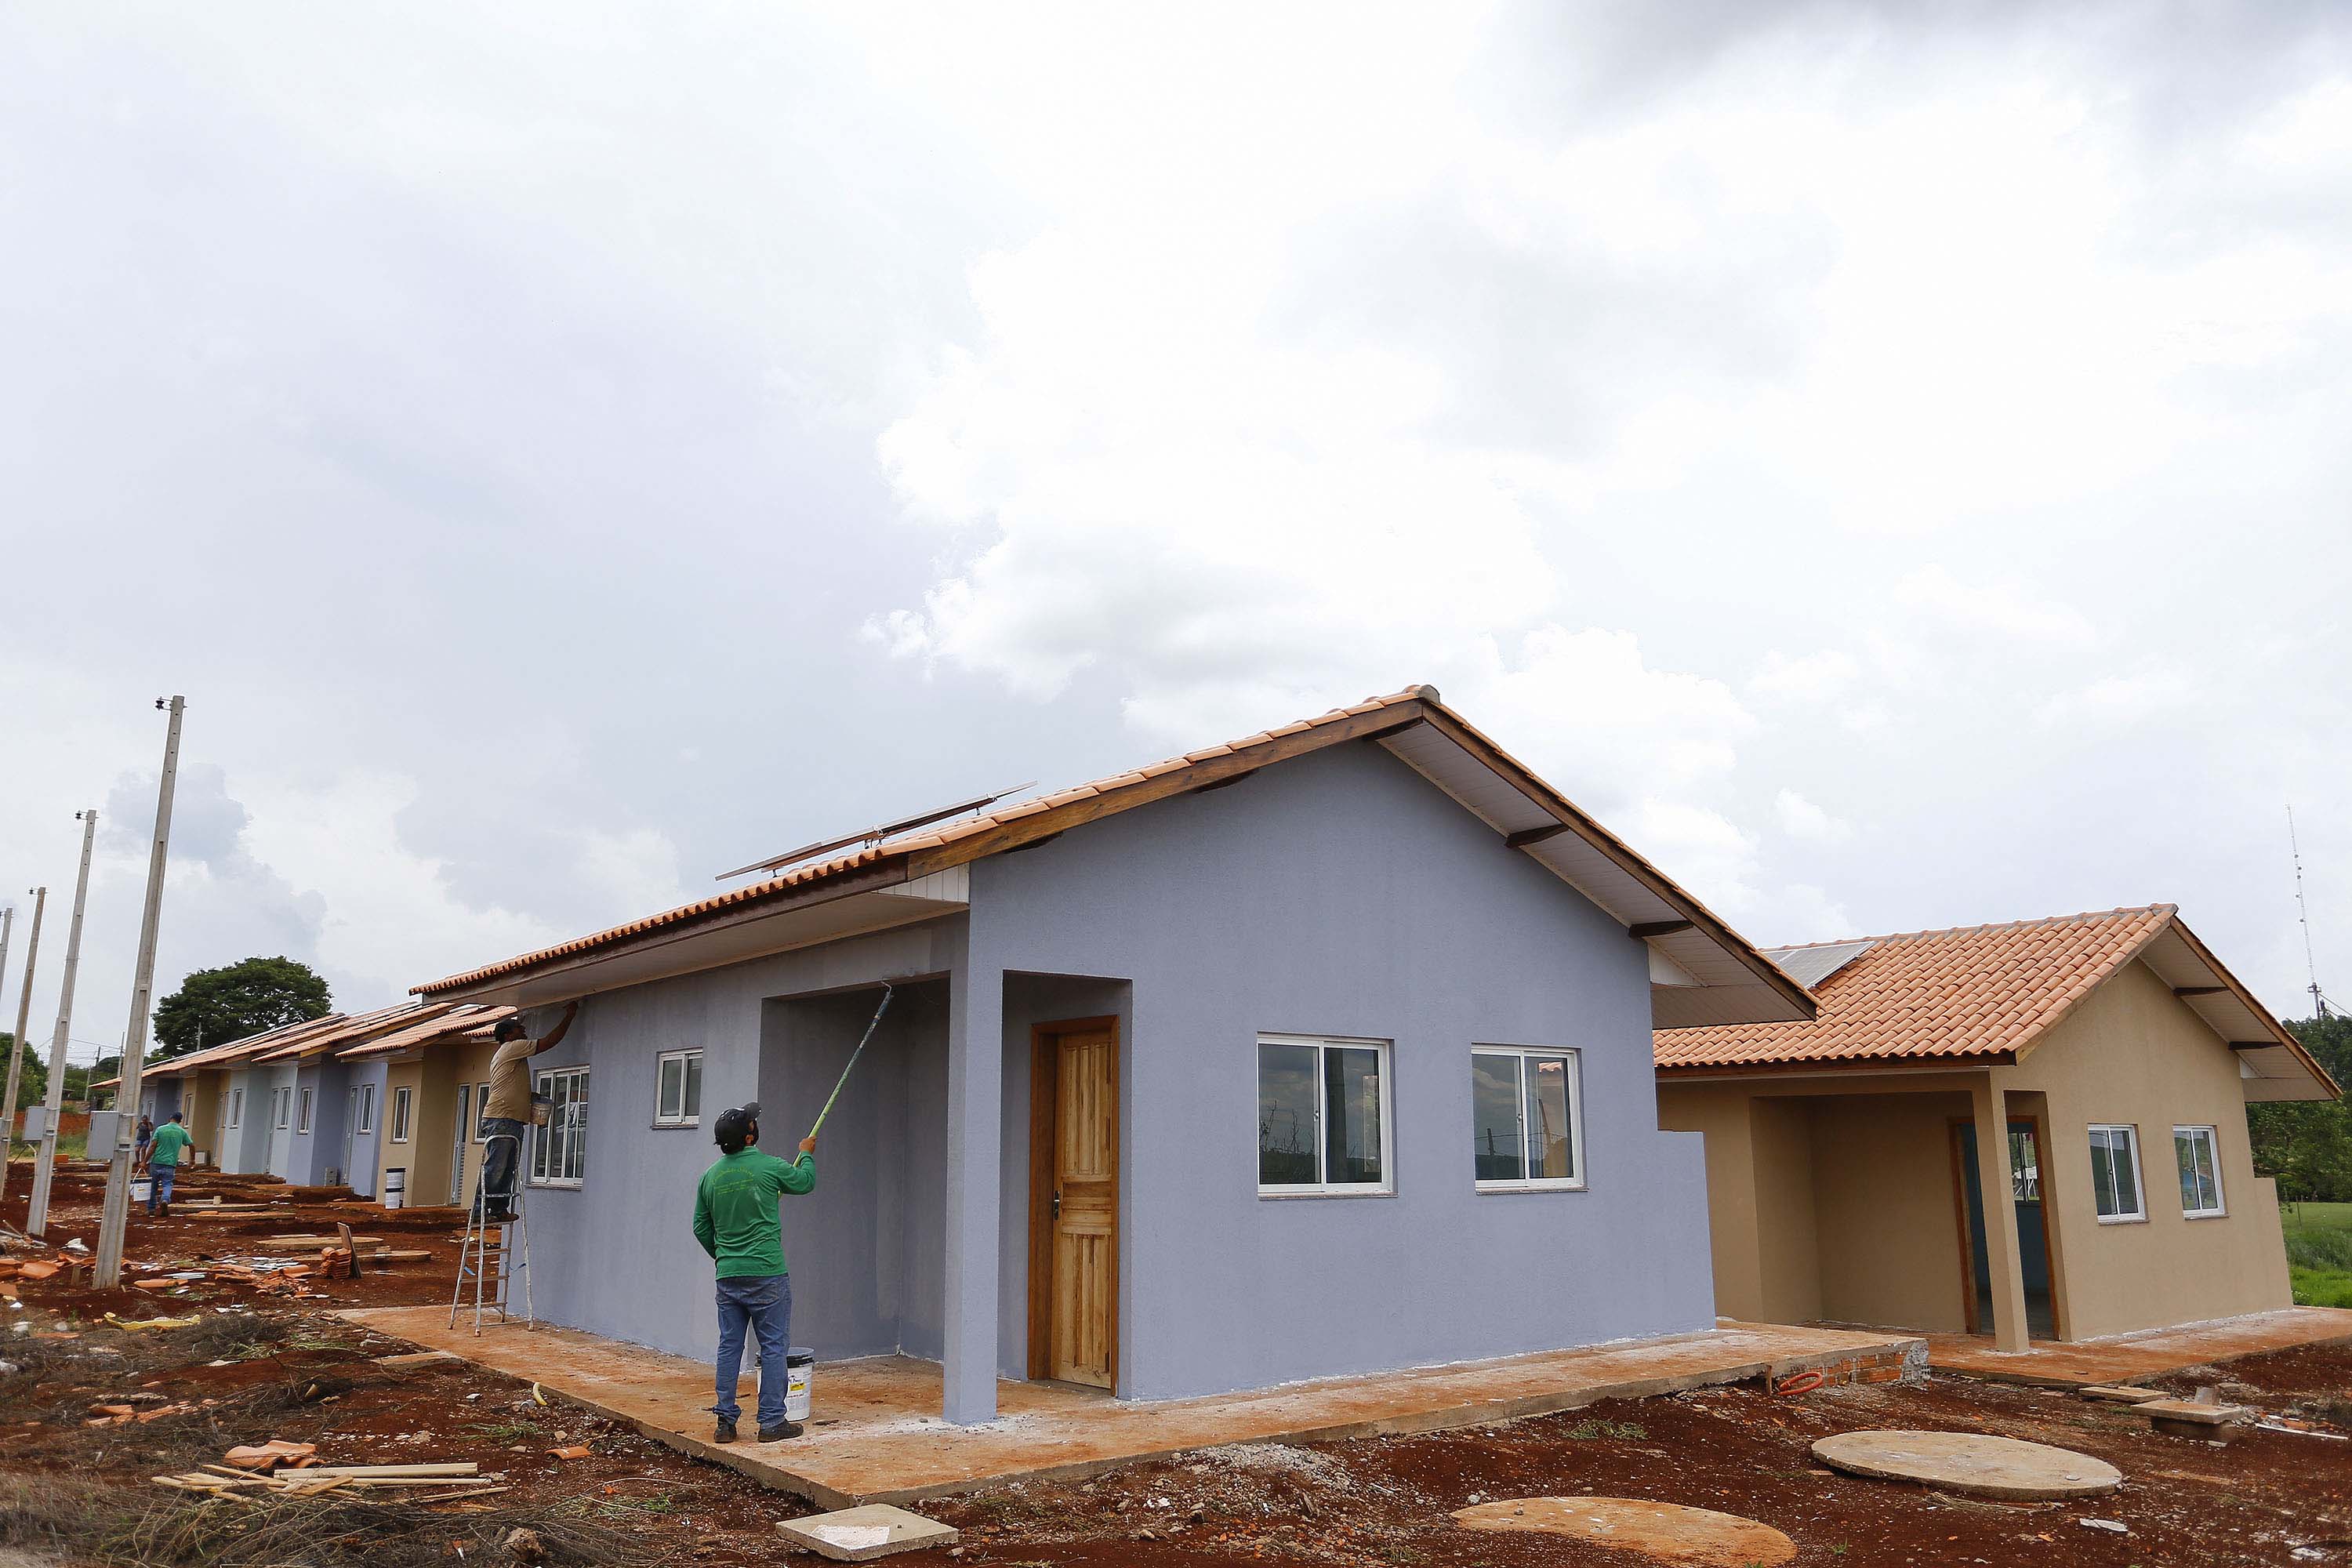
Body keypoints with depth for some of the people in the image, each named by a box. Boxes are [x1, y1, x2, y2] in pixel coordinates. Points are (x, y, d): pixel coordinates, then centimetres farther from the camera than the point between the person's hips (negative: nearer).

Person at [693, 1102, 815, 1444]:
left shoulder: (711, 1176, 5)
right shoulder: (769, 1167, -10)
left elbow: (701, 1227, 13)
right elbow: (805, 1182, 8)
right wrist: (807, 1154, 27)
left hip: (727, 1276, 5)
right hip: (766, 1275, -5)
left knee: (729, 1347, 11)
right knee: (773, 1347, 2)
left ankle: (726, 1421, 15)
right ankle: (772, 1422, 5)